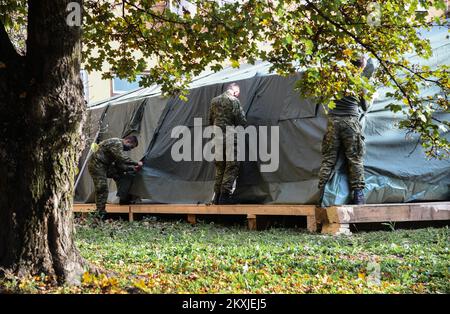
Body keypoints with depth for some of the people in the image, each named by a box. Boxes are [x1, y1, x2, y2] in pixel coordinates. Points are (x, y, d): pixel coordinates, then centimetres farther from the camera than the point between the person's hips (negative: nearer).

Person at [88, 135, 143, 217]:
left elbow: (119, 164, 12)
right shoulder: (116, 143, -20)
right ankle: (101, 214, -10)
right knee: (102, 189, -13)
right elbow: (122, 158, -32)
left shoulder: (119, 146, 11)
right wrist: (136, 163, -23)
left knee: (119, 174, 9)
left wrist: (132, 168, 2)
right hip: (97, 166, -10)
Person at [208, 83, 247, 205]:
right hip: (230, 137, -7)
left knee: (220, 167, 13)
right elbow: (242, 121, -9)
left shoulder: (214, 101, 14)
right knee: (232, 166, -3)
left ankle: (217, 196, 14)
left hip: (217, 138, 7)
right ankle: (225, 195, -9)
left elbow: (210, 120, 20)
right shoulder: (233, 101, -7)